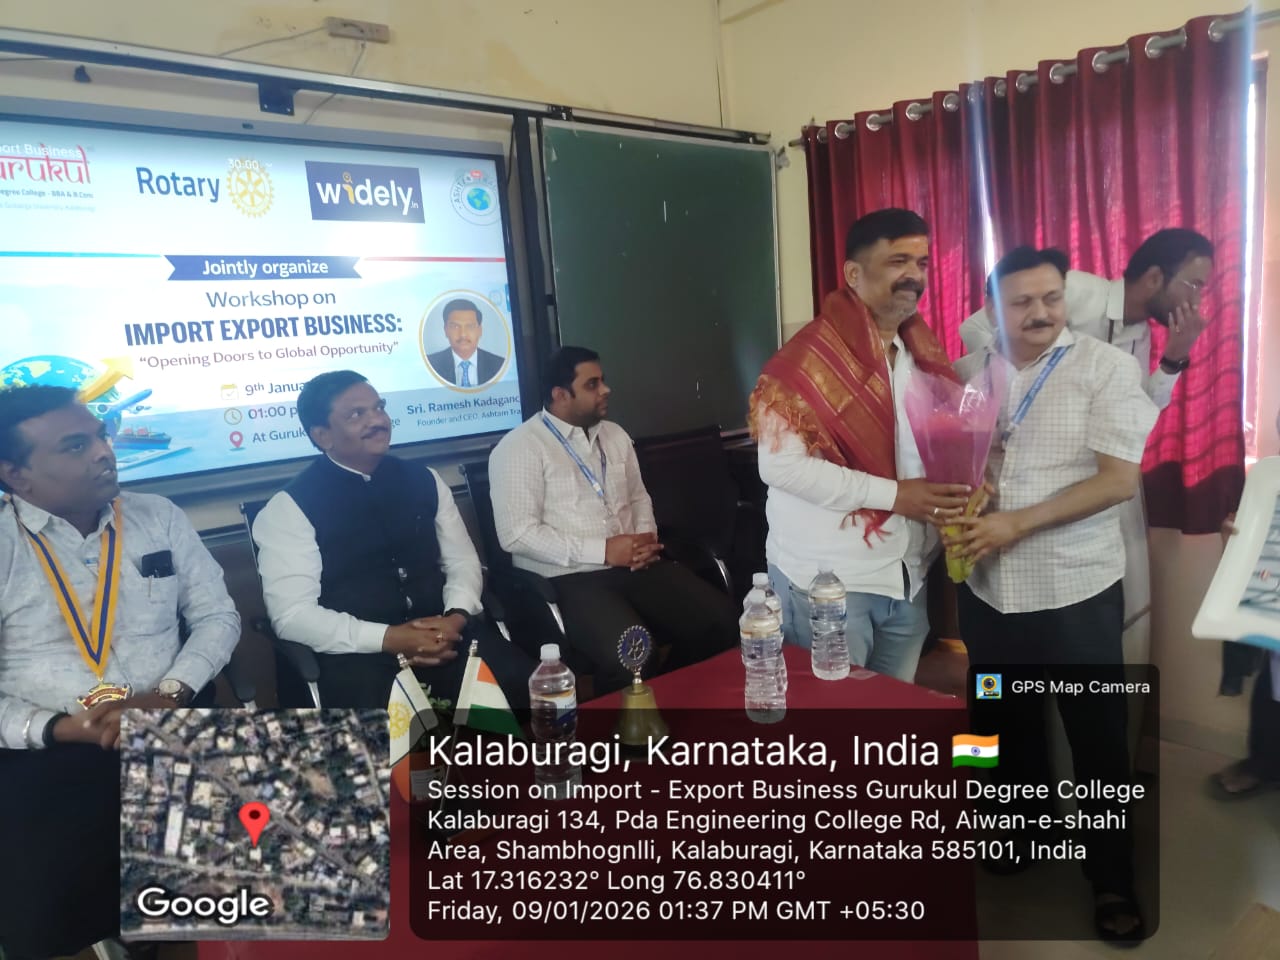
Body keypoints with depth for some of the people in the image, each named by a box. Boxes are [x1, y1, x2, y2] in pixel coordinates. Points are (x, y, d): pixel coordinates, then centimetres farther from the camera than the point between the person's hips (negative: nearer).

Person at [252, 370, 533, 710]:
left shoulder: (424, 481, 12)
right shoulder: (290, 507, -1)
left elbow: (463, 562, 13)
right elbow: (292, 614, -9)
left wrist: (456, 616, -10)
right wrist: (388, 638, -20)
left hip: (442, 633, 4)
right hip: (359, 650, -4)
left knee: (527, 686, -22)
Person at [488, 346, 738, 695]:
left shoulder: (614, 436, 16)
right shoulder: (520, 448, -7)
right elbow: (517, 533, -15)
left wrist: (646, 537, -1)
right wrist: (602, 550, -17)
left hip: (636, 567, 7)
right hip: (567, 579, -7)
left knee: (721, 620, -11)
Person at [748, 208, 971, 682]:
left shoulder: (924, 354, 8)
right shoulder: (811, 358, -15)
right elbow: (781, 465, -22)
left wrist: (962, 486, -3)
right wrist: (892, 495, -21)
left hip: (906, 576, 7)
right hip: (826, 580, -7)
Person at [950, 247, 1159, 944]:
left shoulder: (1106, 366, -7)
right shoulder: (965, 374, 5)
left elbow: (1119, 479, -14)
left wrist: (1017, 523, -20)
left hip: (1076, 592, -3)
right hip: (986, 590, 4)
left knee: (1097, 739, 9)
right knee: (1010, 723, 20)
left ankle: (1112, 881, 29)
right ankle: (1023, 832, 44)